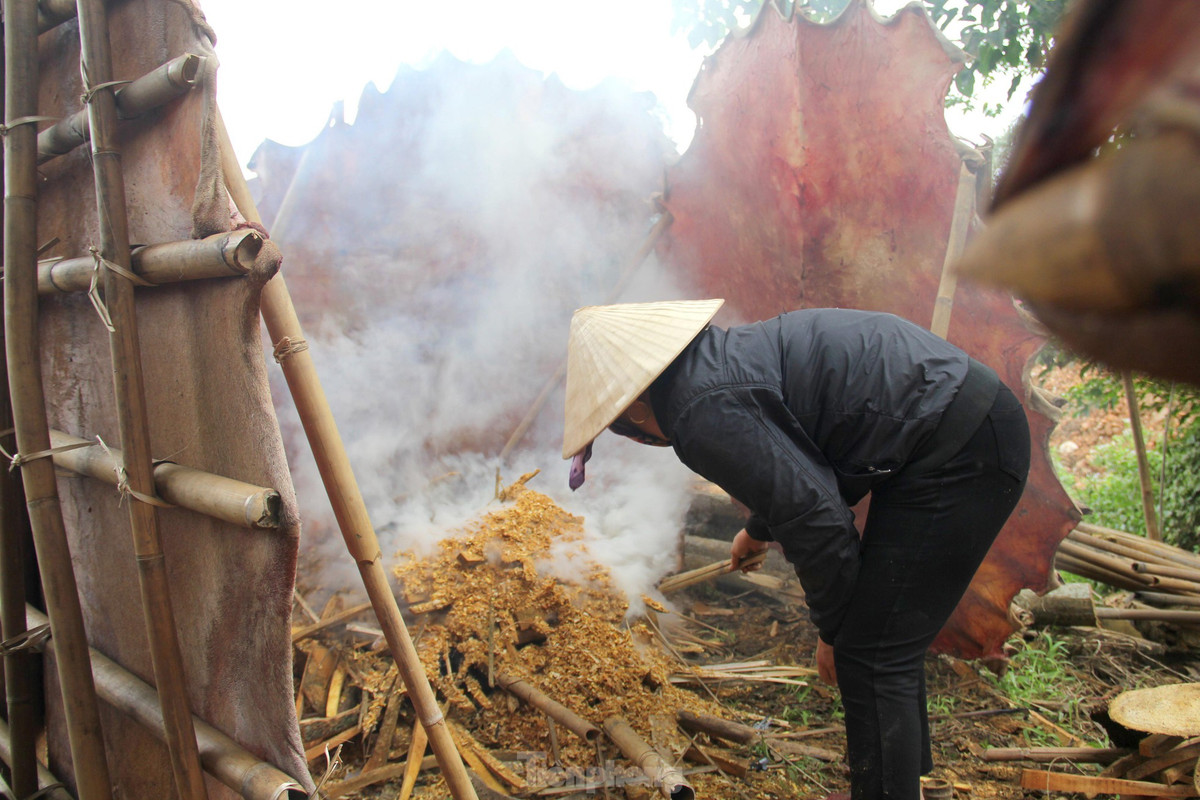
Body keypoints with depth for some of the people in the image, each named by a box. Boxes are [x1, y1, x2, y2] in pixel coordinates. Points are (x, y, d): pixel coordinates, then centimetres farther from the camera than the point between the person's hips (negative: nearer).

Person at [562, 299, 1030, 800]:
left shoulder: (705, 414, -18)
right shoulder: (722, 360, 13)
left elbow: (815, 518, -20)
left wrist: (831, 631, -2)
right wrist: (758, 530, 51)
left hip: (956, 451, -10)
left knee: (870, 658, -4)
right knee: (889, 641, 21)